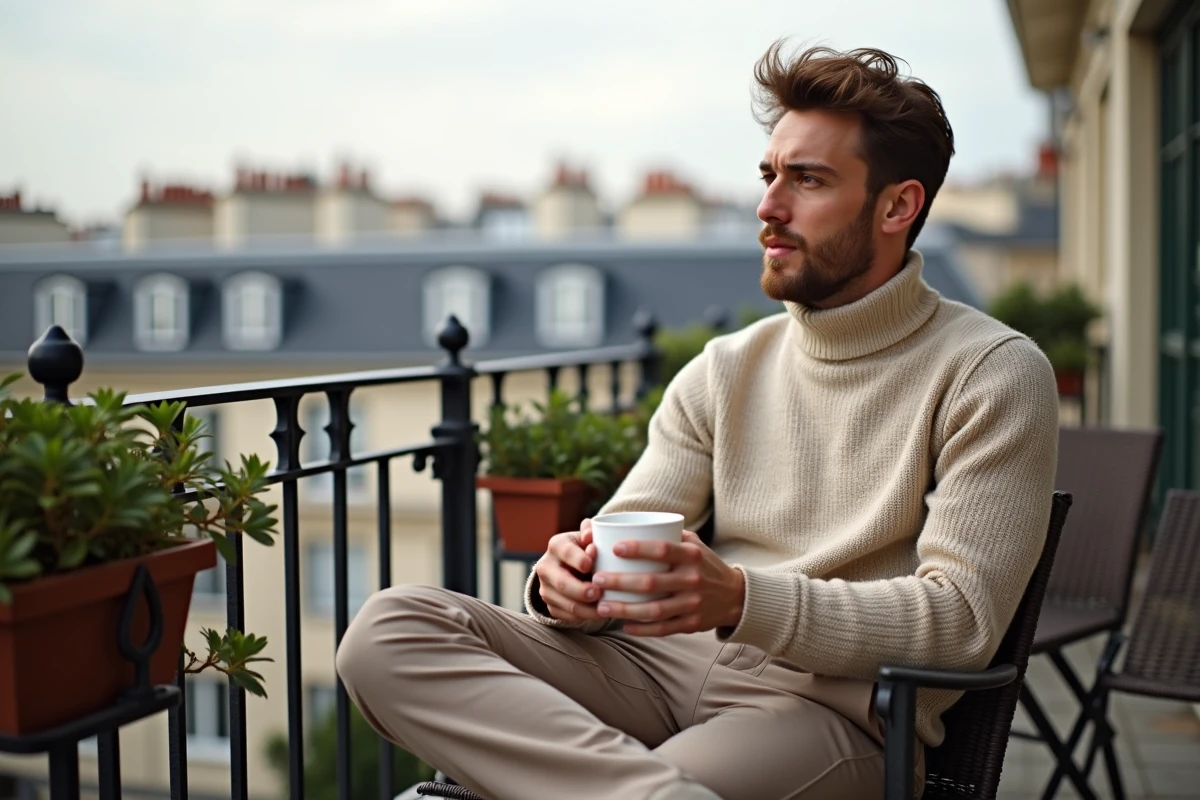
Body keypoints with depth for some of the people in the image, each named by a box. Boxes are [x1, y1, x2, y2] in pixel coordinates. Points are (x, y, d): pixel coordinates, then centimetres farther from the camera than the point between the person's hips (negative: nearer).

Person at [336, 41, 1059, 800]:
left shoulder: (991, 374, 0)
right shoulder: (726, 369, 17)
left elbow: (962, 617, -10)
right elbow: (620, 544, 12)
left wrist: (741, 600, -24)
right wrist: (573, 576, -14)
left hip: (832, 705, -7)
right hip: (667, 663, 8)